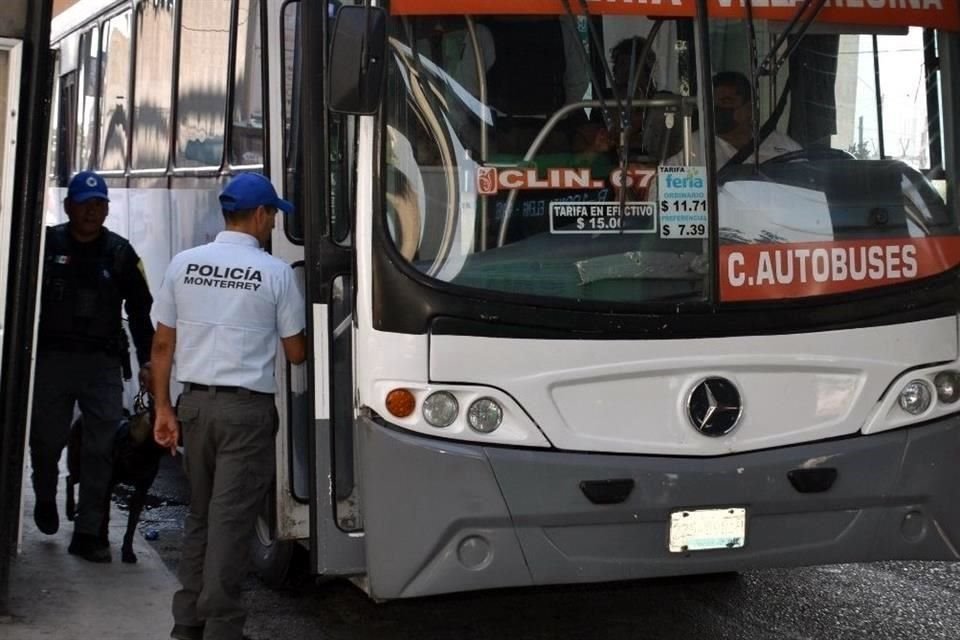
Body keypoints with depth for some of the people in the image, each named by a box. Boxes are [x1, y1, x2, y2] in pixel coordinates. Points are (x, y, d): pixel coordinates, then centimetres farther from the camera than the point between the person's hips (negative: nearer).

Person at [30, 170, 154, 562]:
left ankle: (88, 533, 2)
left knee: (102, 449, -4)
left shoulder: (120, 253, 6)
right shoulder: (47, 245, 2)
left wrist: (147, 361, -1)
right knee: (46, 438, 7)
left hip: (103, 361, 1)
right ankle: (46, 498, 38)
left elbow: (140, 310, 7)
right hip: (52, 357, -1)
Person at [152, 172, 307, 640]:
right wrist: (306, 347, 24)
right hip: (247, 408, -4)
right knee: (231, 519, -1)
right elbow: (295, 353, 1)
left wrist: (162, 408, 10)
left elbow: (163, 345, 5)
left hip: (195, 403, 4)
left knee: (199, 514, 16)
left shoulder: (183, 264, 4)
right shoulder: (275, 273, -6)